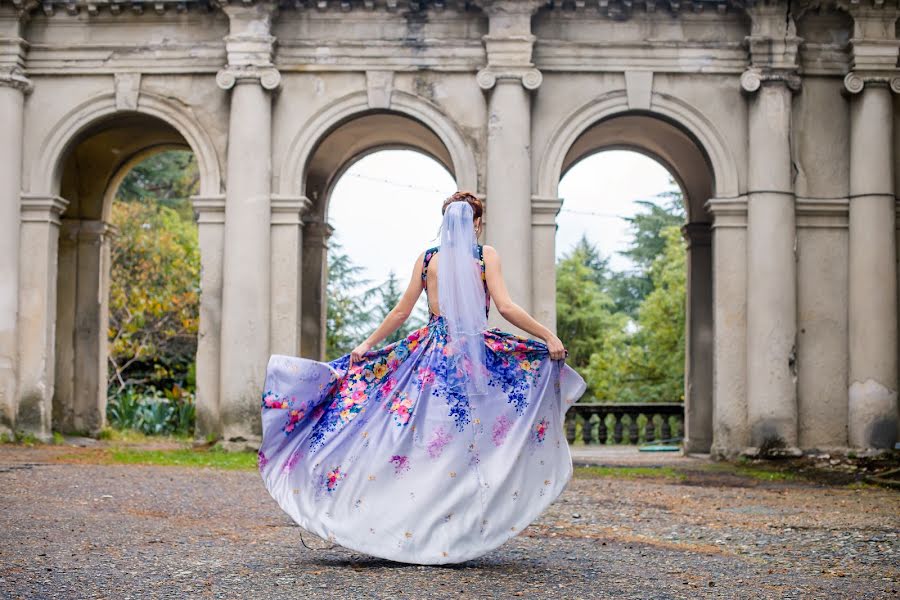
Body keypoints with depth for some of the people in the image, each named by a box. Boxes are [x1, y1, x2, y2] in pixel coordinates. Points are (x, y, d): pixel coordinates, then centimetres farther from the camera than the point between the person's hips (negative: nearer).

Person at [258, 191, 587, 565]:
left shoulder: (427, 258, 8)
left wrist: (367, 345, 17)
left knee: (428, 445, 7)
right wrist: (548, 337, -6)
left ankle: (421, 532, 9)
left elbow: (401, 312, 8)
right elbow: (505, 307, -9)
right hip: (475, 355, -3)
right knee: (470, 447, 2)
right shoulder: (485, 255, 0)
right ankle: (457, 535, 1)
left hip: (431, 353, 3)